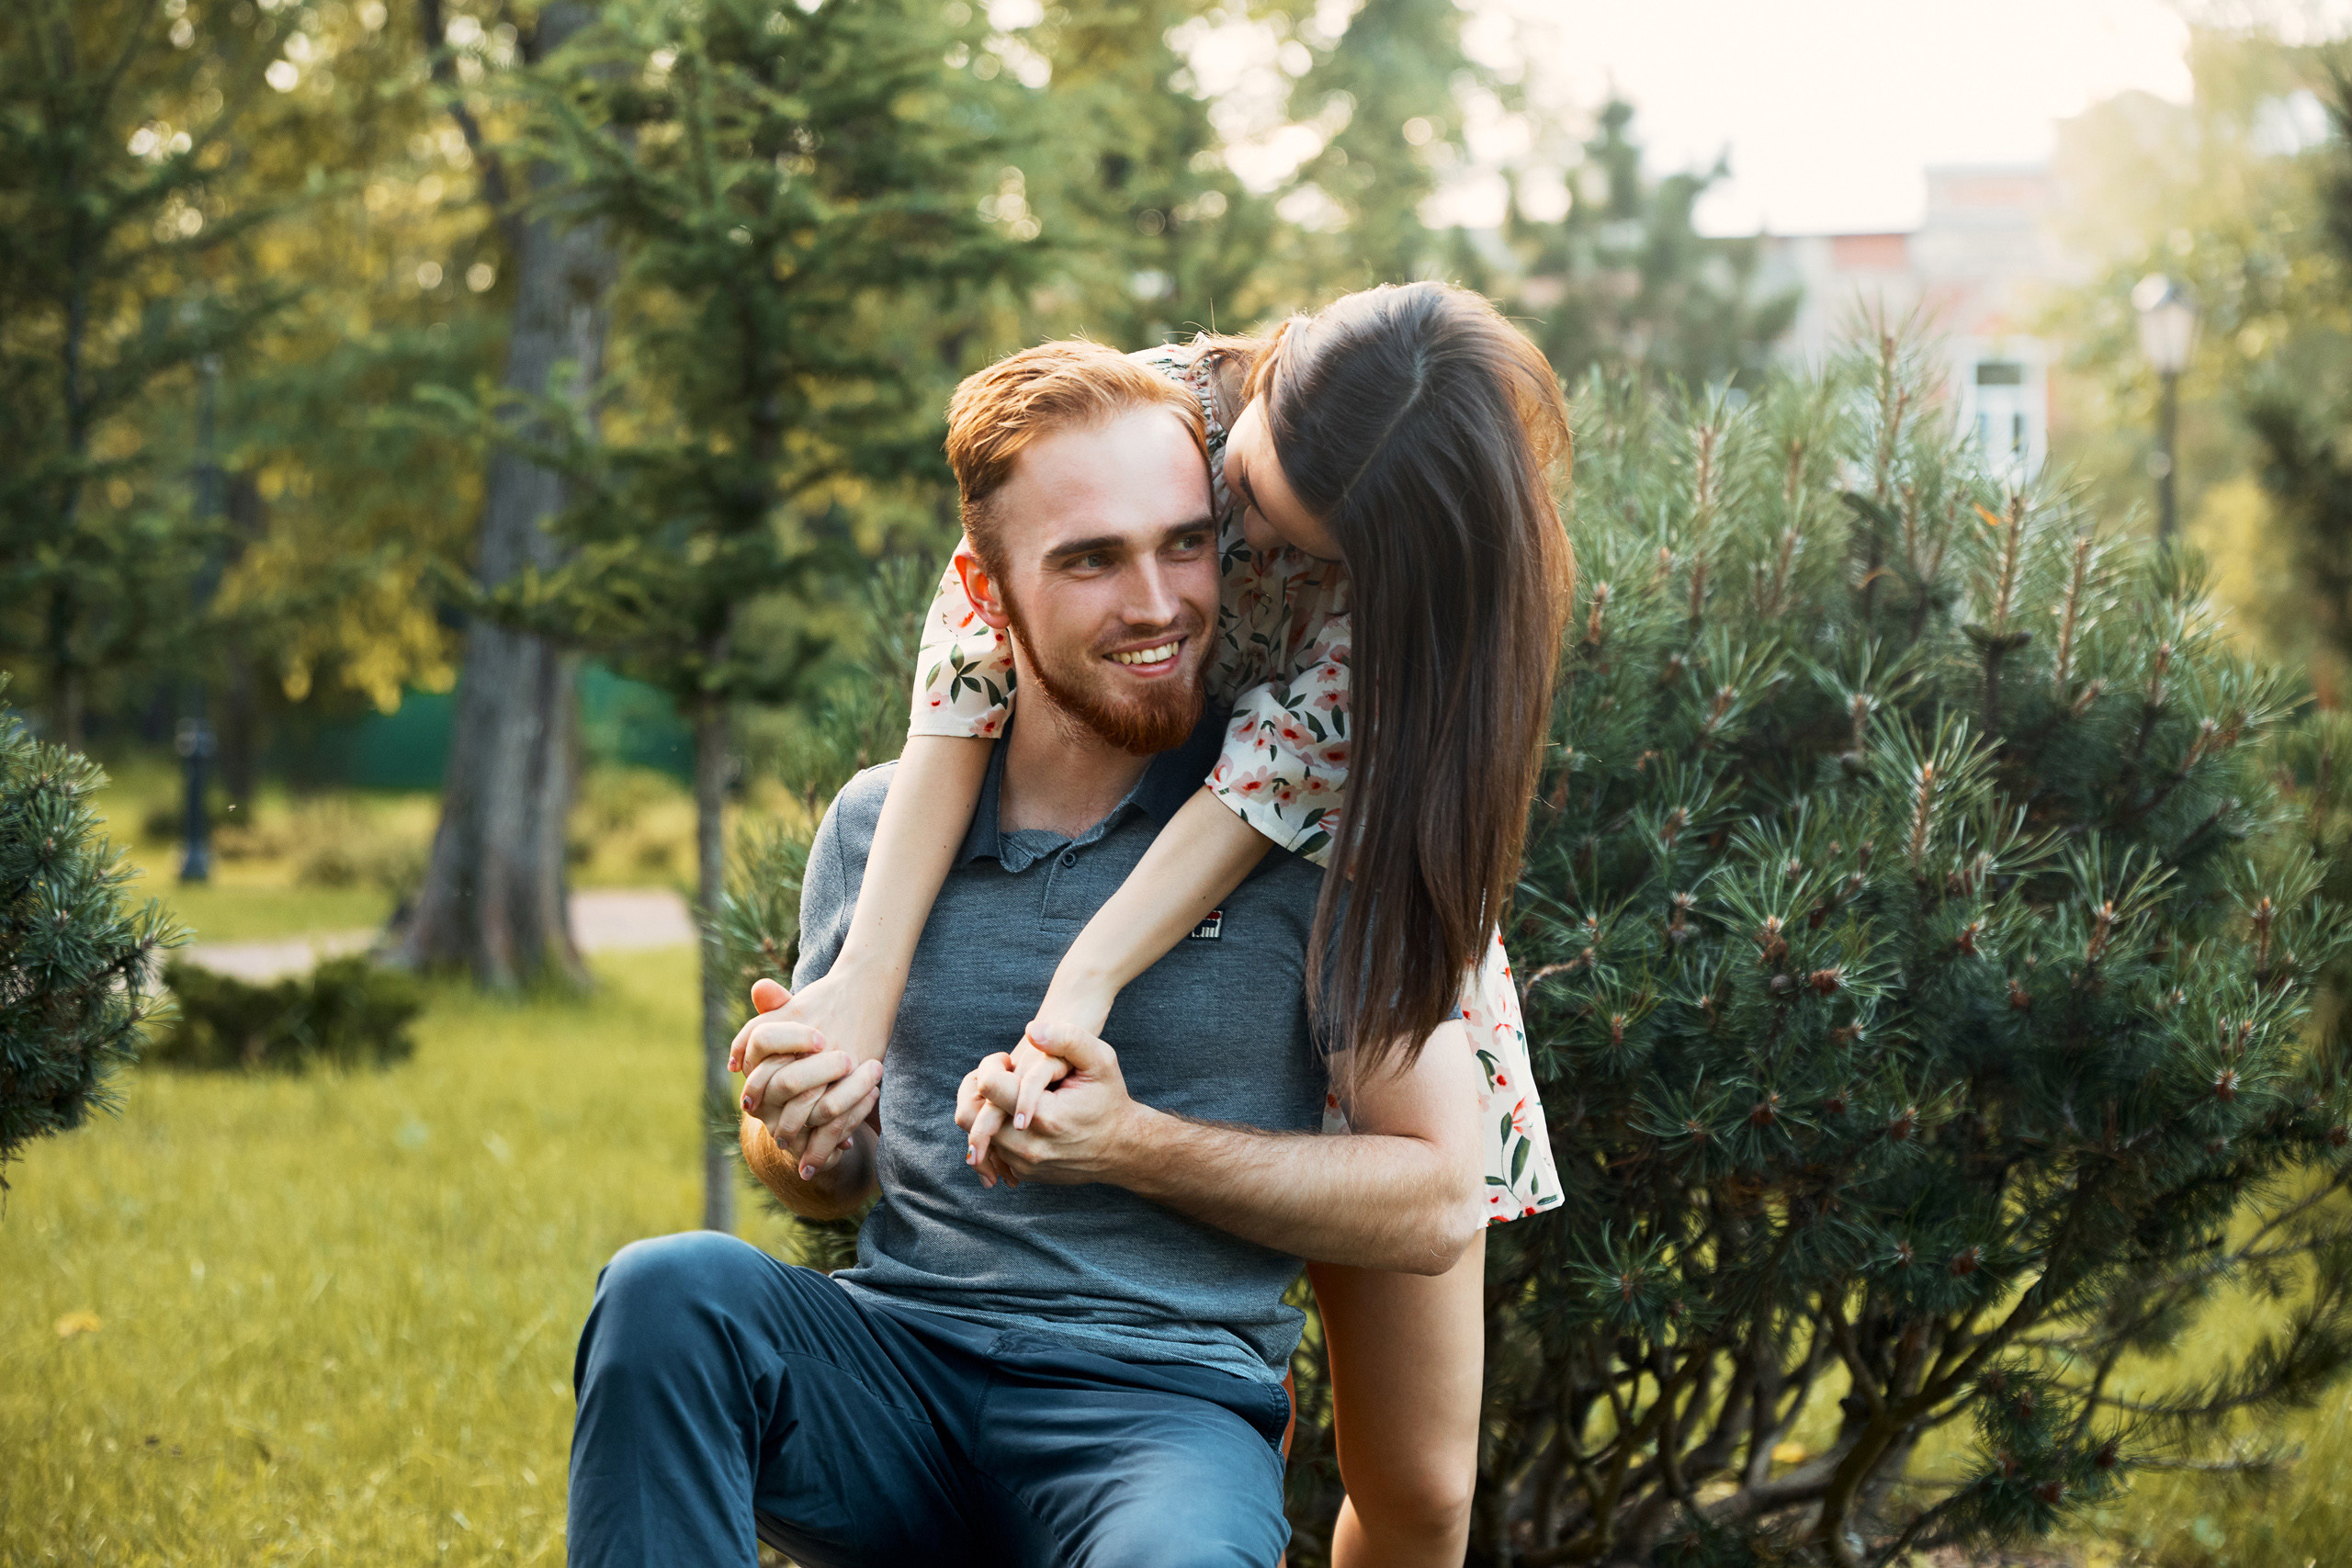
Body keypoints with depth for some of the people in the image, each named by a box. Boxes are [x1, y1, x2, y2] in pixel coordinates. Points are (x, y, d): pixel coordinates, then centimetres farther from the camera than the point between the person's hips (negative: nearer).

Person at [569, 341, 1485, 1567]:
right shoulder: (876, 824, 11)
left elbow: (1436, 1205, -2)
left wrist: (1134, 1145, -13)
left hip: (1161, 1397, -4)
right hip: (893, 1360, 4)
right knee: (667, 1291, -28)